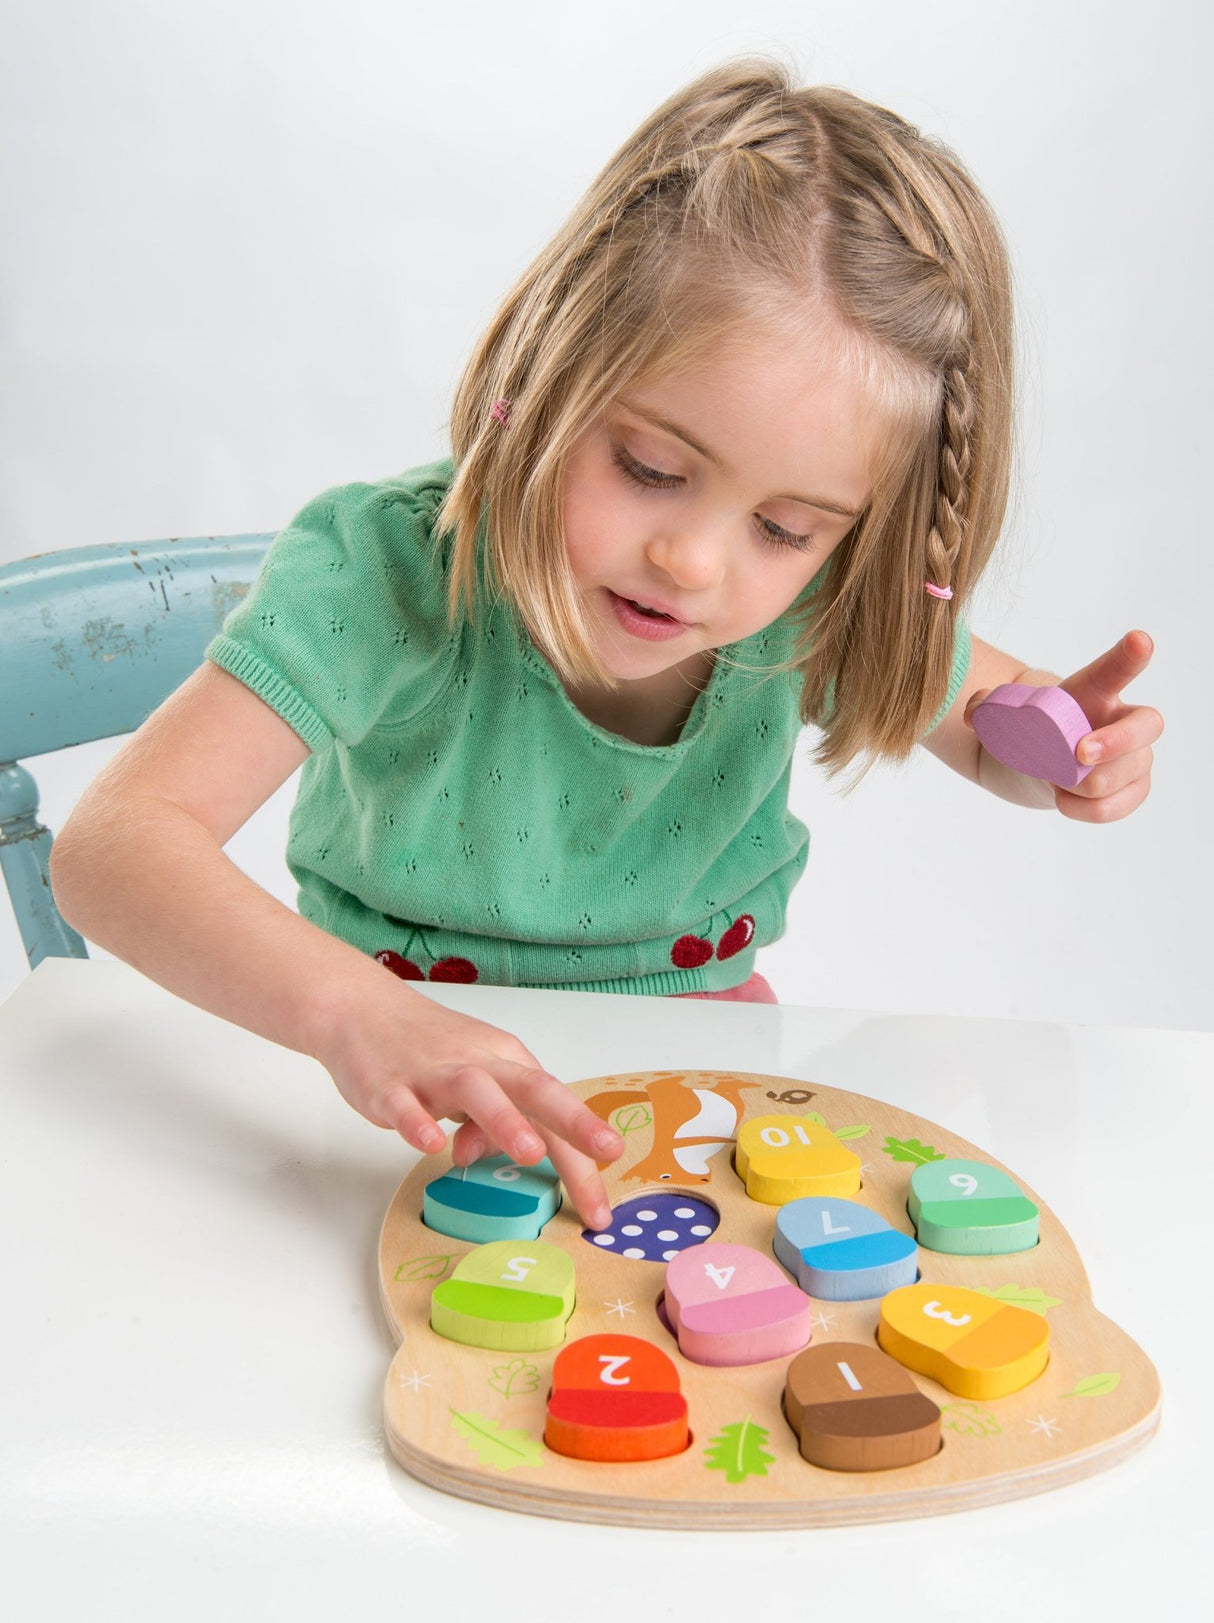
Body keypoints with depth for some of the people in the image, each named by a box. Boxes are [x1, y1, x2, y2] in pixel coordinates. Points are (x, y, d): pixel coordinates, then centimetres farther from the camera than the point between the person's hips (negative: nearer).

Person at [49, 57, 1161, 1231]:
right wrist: (348, 1008, -50)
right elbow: (113, 843, -33)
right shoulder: (382, 575, -27)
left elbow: (995, 725, 7)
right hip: (422, 1094, -2)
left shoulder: (821, 611, -15)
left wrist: (1064, 746, -18)